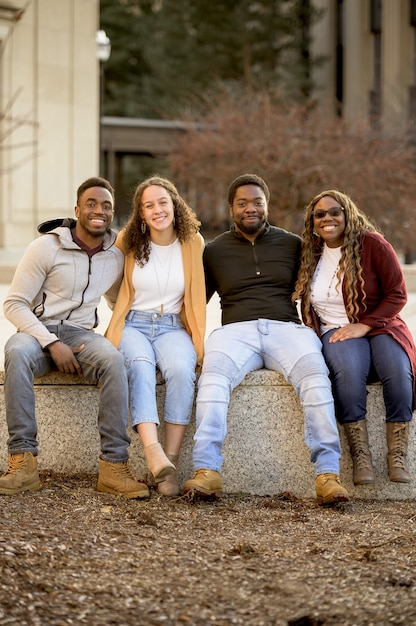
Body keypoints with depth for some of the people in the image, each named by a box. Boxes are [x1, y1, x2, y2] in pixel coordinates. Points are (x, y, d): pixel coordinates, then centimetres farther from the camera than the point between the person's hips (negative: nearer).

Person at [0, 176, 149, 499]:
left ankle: (114, 465, -34)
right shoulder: (46, 247, -5)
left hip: (81, 333, 3)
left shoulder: (117, 254, 8)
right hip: (39, 331, -2)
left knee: (113, 360, -33)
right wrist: (52, 344, -19)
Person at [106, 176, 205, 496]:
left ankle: (172, 458, -35)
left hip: (173, 327, 1)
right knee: (140, 365, -36)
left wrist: (197, 338, 8)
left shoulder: (193, 243, 6)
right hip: (133, 325, -1)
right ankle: (154, 453, -52)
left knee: (181, 369, -34)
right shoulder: (127, 243, 5)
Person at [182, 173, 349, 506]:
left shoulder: (292, 245, 19)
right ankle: (207, 472, -44)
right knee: (213, 372, -35)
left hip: (287, 328, 0)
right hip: (236, 329, 0)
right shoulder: (215, 250, 21)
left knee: (314, 373, -33)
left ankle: (328, 474, -39)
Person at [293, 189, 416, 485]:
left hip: (380, 327, -1)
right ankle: (361, 457, -33)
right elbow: (307, 309, 21)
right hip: (336, 333, 1)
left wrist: (365, 325, -15)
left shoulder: (372, 244, 0)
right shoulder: (311, 255, 13)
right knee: (348, 369, -36)